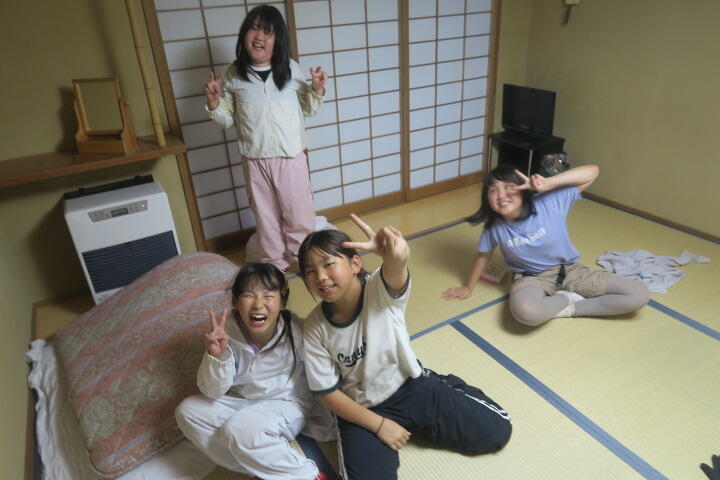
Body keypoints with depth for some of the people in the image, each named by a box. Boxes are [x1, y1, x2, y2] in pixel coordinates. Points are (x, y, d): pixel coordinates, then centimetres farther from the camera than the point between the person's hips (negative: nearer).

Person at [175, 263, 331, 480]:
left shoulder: (297, 331, -26)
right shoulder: (229, 333, -16)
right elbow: (213, 392, -11)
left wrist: (324, 423, -3)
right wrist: (216, 355, -30)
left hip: (286, 403, -6)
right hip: (241, 402, 6)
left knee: (239, 429, -30)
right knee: (187, 411, -6)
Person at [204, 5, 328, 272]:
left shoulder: (291, 70, -2)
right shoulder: (233, 76, -1)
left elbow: (308, 109, 9)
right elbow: (228, 120, 6)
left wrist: (317, 90, -10)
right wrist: (213, 103, -13)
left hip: (290, 157, -1)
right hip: (254, 160, 1)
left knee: (299, 214, 9)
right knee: (265, 215, 14)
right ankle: (273, 265, 33)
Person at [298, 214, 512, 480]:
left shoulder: (381, 290, -21)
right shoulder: (315, 328, -15)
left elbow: (395, 272, -47)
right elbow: (328, 392, -8)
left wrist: (396, 256, -72)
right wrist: (379, 425, -12)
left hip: (412, 386, 0)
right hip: (363, 409, 1)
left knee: (497, 429, -3)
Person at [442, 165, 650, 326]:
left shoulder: (550, 202, -21)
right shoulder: (494, 226, -16)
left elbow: (592, 171, -24)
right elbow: (483, 255, 2)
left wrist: (547, 183, -36)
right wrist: (467, 287, 14)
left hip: (569, 270, 1)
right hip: (531, 278, -1)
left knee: (639, 295, -10)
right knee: (526, 312, -39)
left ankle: (571, 307, -2)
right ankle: (567, 298, -6)